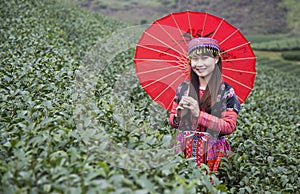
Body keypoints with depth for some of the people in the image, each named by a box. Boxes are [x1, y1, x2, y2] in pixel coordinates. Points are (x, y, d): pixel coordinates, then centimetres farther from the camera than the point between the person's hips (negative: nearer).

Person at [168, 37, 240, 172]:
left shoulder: (227, 92, -4)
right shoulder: (183, 89, 6)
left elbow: (229, 127, -10)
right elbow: (172, 122, 11)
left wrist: (199, 114, -16)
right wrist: (179, 114, -11)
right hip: (184, 150, 2)